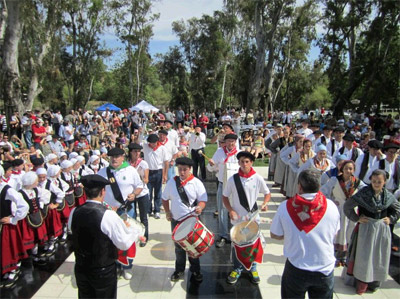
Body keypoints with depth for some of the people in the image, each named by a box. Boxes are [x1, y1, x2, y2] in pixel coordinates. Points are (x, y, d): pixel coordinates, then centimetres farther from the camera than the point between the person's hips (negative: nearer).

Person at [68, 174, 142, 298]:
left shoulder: (74, 213, -10)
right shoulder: (108, 215, -25)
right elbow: (124, 244, -20)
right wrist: (134, 230, -2)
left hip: (80, 269, 4)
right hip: (104, 271, -4)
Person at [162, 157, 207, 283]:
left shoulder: (196, 183, -10)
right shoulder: (172, 182, -2)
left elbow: (203, 200, -9)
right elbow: (165, 198, 9)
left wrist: (199, 208, -30)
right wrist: (167, 212, -1)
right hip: (176, 220, 3)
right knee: (178, 246, 18)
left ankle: (195, 271, 32)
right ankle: (179, 270, 38)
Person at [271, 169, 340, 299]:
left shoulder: (285, 207, -18)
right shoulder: (331, 206, -15)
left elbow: (275, 235, -5)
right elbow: (334, 234, 1)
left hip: (296, 270, -1)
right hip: (325, 270, 2)